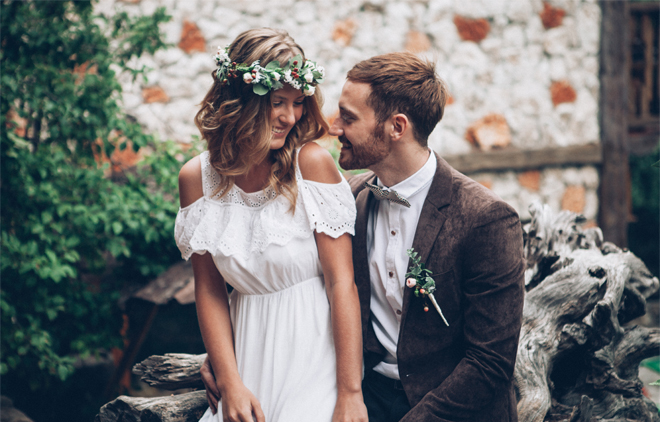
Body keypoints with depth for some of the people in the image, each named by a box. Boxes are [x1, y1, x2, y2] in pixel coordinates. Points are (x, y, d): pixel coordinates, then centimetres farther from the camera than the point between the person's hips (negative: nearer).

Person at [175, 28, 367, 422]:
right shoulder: (197, 177, -2)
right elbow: (210, 289, 3)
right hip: (250, 355, 3)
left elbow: (342, 282, -13)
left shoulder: (312, 163, -11)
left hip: (316, 356, -2)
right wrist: (230, 385, -6)